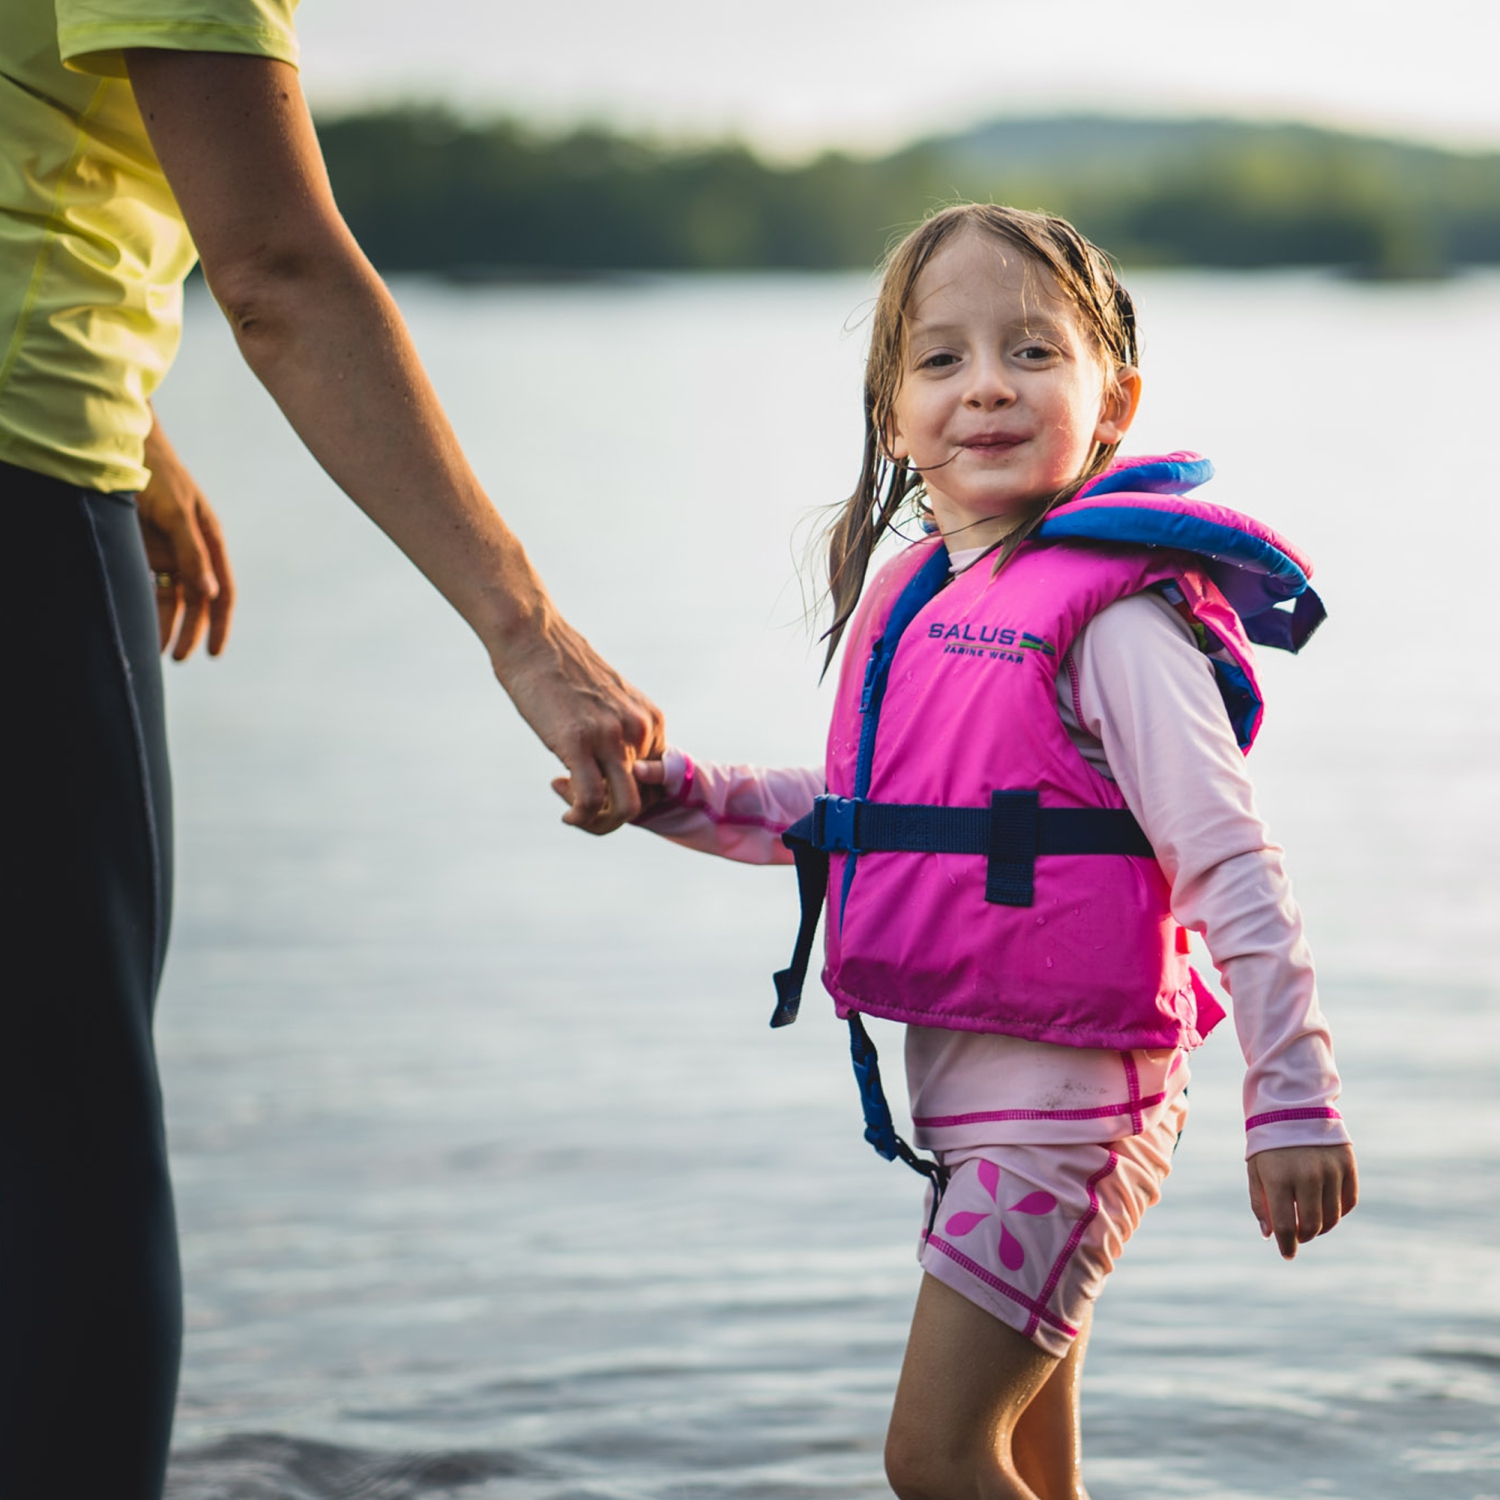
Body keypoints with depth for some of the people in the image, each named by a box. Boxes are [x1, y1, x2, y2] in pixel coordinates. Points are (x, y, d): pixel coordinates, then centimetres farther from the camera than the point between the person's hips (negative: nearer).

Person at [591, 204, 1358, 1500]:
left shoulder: (1115, 616, -17)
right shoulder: (913, 602, 9)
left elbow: (1228, 865, -20)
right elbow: (844, 823, 22)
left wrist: (1293, 1099, -23)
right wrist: (677, 794, 10)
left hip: (1069, 1091, -9)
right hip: (960, 1086, 9)